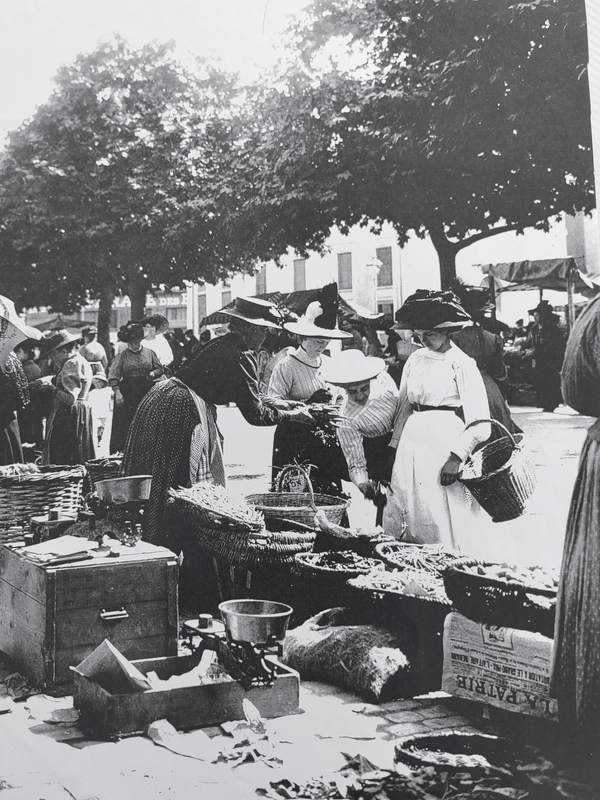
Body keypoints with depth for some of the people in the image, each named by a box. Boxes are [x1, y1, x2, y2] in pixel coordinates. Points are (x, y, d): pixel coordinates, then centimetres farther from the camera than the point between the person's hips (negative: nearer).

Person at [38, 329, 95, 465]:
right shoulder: (82, 362, 15)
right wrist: (51, 379, 11)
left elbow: (71, 398, -22)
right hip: (83, 412, 10)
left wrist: (52, 389, -12)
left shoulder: (72, 364, -16)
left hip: (67, 415, -10)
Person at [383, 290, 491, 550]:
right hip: (411, 444, 6)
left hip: (446, 447, -5)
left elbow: (479, 423, -10)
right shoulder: (415, 360, 12)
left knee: (443, 529, -4)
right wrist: (393, 449, 13)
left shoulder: (462, 364, -5)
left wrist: (457, 457, -17)